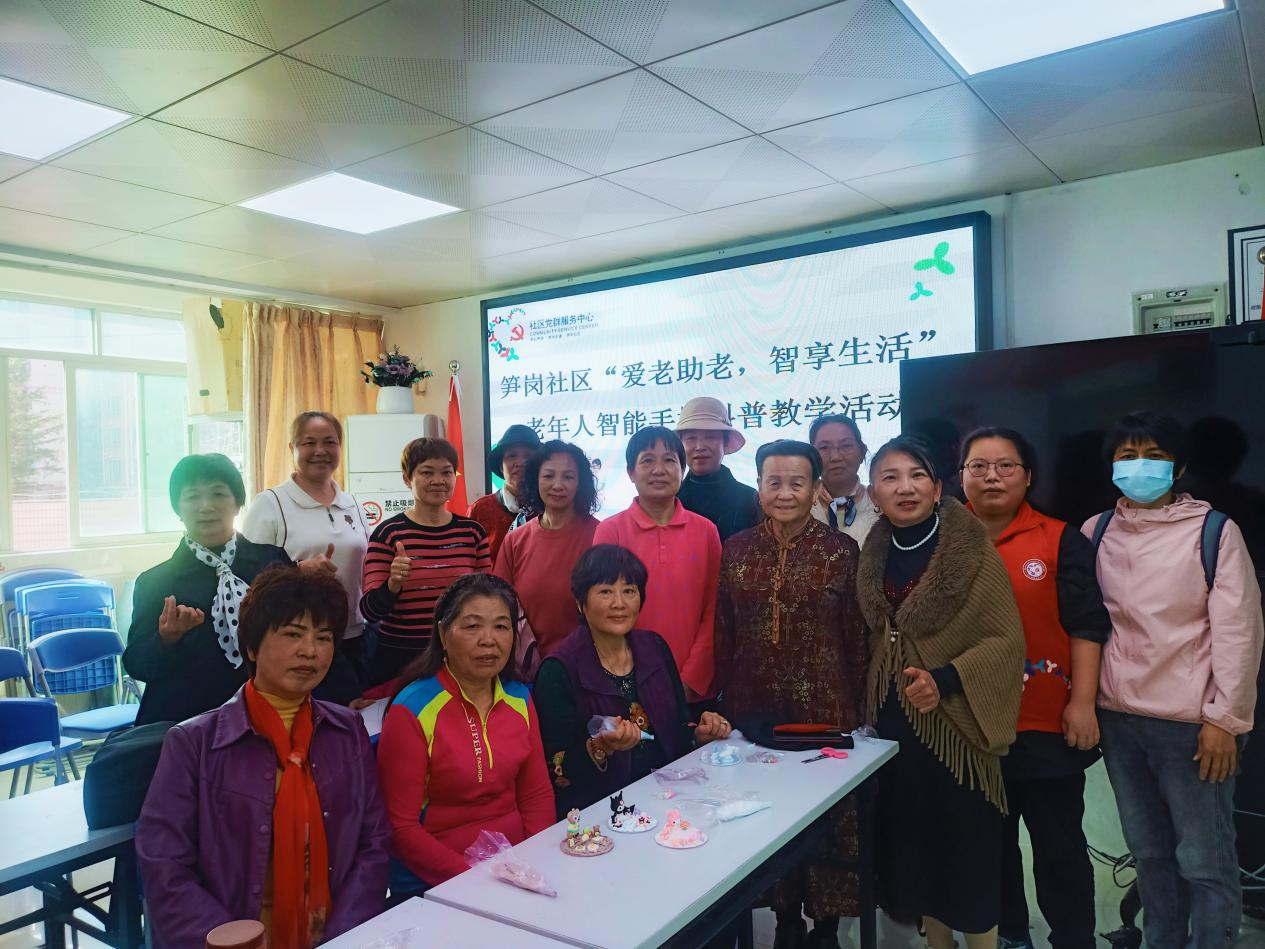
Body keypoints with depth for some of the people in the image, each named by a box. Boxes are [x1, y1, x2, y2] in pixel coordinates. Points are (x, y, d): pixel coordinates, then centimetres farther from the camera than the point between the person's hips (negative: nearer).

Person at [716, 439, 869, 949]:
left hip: (824, 707, -2)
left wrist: (858, 708, -1)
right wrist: (724, 702, 4)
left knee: (826, 816, 8)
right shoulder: (736, 549, 1)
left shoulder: (840, 550, -5)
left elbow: (856, 637, -2)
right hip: (754, 709, 3)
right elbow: (722, 633, 5)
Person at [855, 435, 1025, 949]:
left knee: (969, 852, 7)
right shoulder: (873, 556, 4)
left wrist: (945, 680, -25)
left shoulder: (972, 551, -12)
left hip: (955, 726, -5)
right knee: (914, 846, 15)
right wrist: (868, 707, 5)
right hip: (892, 724, 5)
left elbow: (1008, 638, -14)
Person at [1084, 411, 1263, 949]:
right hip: (1117, 718, 4)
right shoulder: (1096, 532, 5)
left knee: (1205, 862, 4)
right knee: (1149, 851, 18)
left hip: (1192, 723, -4)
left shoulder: (1214, 532, -5)